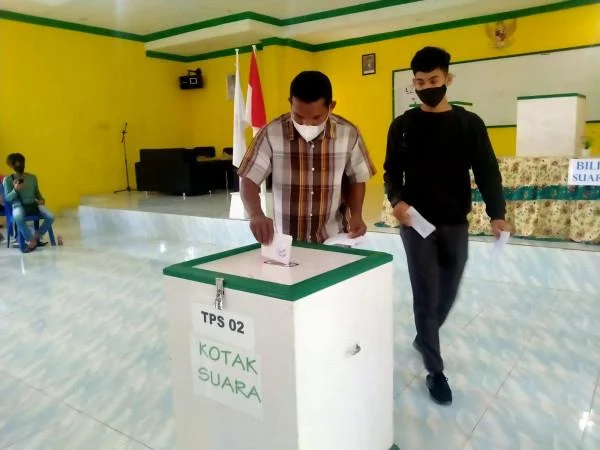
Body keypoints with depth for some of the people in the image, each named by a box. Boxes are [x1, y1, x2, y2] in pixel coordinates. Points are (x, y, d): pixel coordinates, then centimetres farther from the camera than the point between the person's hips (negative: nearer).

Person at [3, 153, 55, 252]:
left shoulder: (33, 177, 14)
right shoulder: (7, 179, 3)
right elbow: (8, 198, -1)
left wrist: (41, 199, 3)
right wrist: (15, 190, -19)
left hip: (33, 204, 4)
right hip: (19, 206, -3)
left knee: (50, 217, -24)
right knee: (18, 218, -40)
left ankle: (36, 237, -2)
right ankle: (31, 240, -20)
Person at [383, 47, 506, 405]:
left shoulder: (470, 124, 1)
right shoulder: (402, 126, 2)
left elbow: (487, 172, -3)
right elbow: (392, 172, 3)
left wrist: (497, 213, -18)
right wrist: (397, 200, -18)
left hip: (456, 224, 2)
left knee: (448, 293, 13)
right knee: (426, 295, 0)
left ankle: (425, 338, 41)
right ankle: (435, 370, 14)